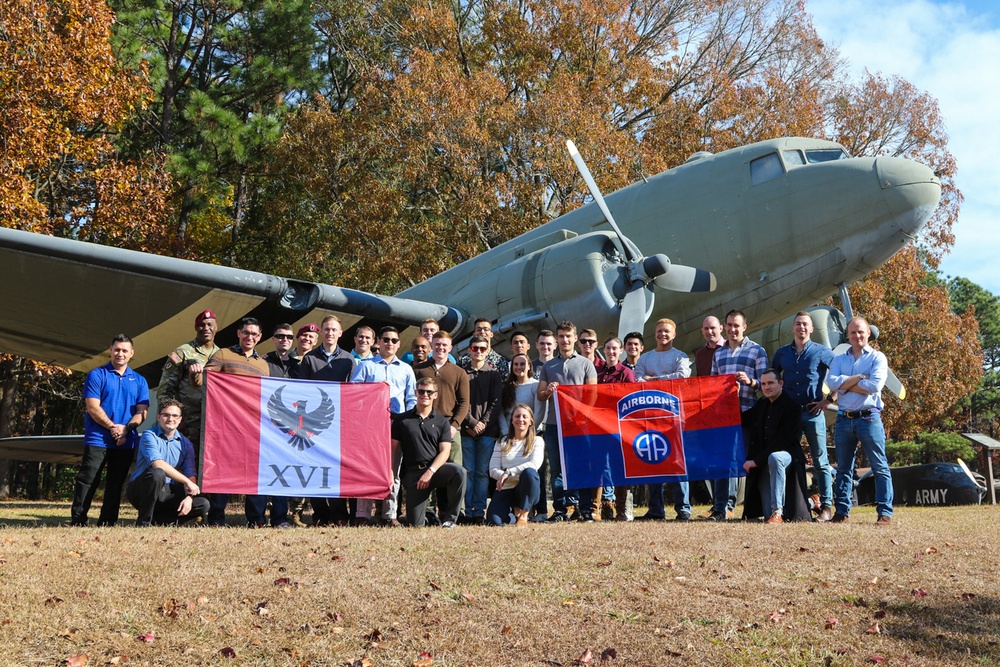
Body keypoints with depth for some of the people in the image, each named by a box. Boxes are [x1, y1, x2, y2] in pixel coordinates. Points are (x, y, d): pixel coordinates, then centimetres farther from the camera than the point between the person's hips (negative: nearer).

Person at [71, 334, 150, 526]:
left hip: (126, 441, 4)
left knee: (116, 483, 7)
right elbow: (93, 408, -6)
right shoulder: (97, 375, 2)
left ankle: (107, 522, 13)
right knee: (88, 480, -7)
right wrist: (112, 427, -15)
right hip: (98, 439, -3)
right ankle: (77, 521, -4)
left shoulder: (139, 381, 13)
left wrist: (127, 428, -13)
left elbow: (142, 411, 5)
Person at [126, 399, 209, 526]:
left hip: (167, 493, 5)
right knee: (157, 474, -37)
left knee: (203, 504, -16)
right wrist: (187, 482, -19)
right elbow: (158, 464, -22)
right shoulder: (149, 435, -7)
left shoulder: (185, 443, 8)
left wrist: (189, 497, -17)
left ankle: (155, 519, -8)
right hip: (141, 490, -5)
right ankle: (143, 523, -21)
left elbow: (191, 475, 3)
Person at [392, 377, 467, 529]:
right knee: (416, 523, -9)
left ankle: (449, 517, -15)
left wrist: (430, 471, -17)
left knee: (458, 472, -33)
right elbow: (394, 449, 6)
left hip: (435, 469, 0)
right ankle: (428, 512, 29)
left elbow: (444, 451, -2)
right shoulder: (402, 420, 8)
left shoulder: (442, 422, 7)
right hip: (412, 472, 0)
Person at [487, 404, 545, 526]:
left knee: (529, 472, -36)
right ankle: (515, 511, 10)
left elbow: (534, 464, -13)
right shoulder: (502, 442, 10)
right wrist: (518, 476, -17)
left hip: (527, 490, -1)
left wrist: (508, 472, -20)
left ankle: (523, 515, -17)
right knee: (494, 520, -27)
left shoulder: (536, 441, 6)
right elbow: (493, 470, -1)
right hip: (506, 489, 2)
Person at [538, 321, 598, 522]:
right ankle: (560, 508, 7)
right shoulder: (548, 366, 18)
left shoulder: (585, 363, 10)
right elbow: (540, 395, 15)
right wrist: (548, 391, -7)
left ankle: (571, 505, 1)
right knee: (556, 469, 3)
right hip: (553, 424, 3)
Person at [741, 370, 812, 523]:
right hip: (763, 465, 6)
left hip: (788, 456, -6)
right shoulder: (760, 405, 13)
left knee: (774, 458, -43)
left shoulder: (792, 407, -9)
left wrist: (757, 460, -16)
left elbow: (782, 441, -15)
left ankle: (778, 513, -41)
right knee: (768, 515, -3)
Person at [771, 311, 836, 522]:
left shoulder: (822, 352, 1)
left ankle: (826, 506, 2)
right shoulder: (782, 353, 11)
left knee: (820, 461, -1)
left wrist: (829, 400, -3)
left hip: (813, 413, -3)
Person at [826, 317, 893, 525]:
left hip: (869, 418, -4)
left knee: (880, 467, -4)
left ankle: (885, 512, -2)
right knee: (843, 468, 8)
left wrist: (846, 383, -5)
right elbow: (832, 382, -4)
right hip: (844, 419, 4)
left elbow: (875, 385, -12)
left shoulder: (877, 358, 4)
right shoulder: (839, 360, 15)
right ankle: (842, 511, 13)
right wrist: (859, 378, -10)